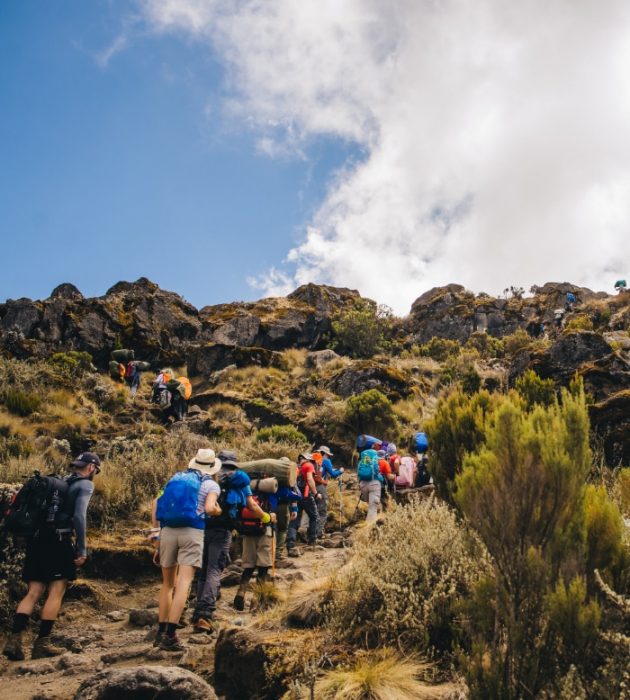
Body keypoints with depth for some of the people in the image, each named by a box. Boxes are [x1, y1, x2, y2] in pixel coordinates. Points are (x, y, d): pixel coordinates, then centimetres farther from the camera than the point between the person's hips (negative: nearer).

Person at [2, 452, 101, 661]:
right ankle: (42, 643, 1)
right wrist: (82, 549, -13)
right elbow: (79, 516, -15)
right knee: (56, 593, 1)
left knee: (33, 593, 7)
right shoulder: (85, 485, -2)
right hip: (58, 541, -7)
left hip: (38, 539, 7)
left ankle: (14, 639, -4)